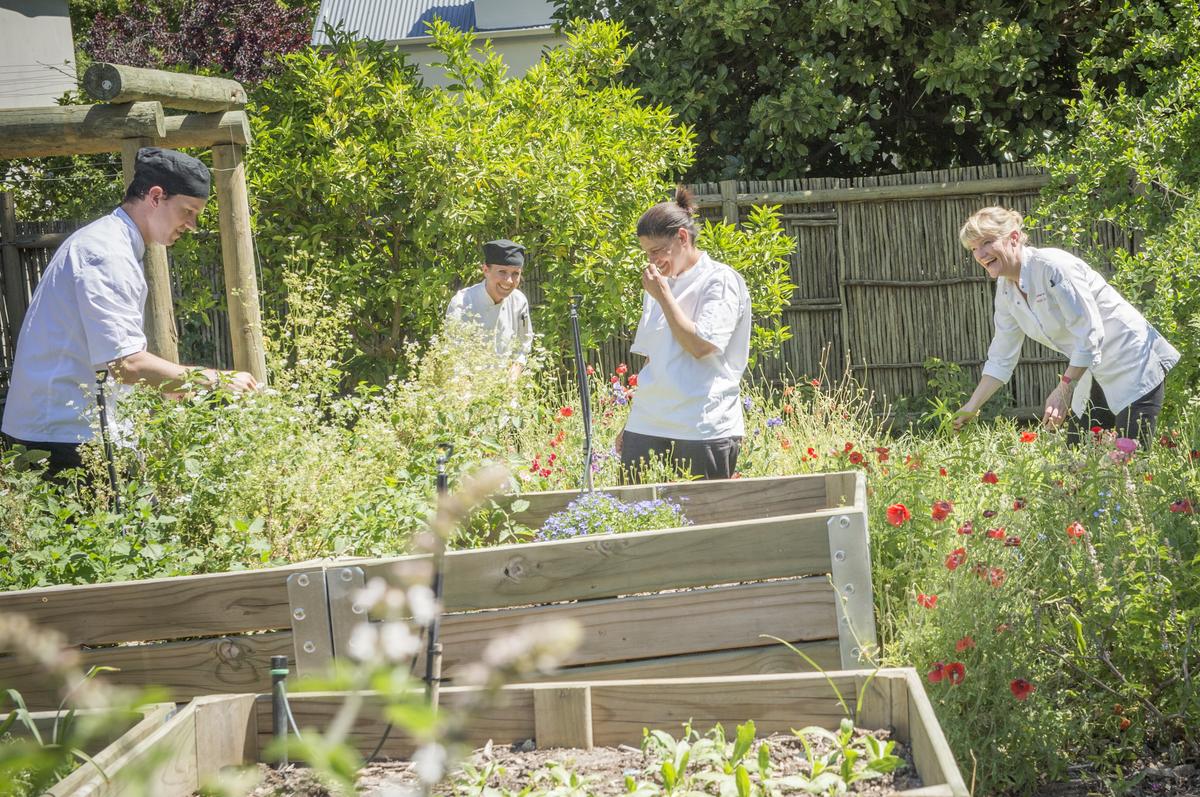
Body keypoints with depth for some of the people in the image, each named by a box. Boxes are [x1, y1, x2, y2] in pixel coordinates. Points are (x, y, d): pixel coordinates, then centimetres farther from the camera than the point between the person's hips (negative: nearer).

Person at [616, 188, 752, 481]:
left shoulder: (721, 280, -4)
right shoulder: (661, 285, 16)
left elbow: (701, 346, -16)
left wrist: (662, 294, -10)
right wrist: (631, 423, 18)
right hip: (647, 427, 6)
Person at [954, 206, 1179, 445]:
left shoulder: (1052, 266, -22)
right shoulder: (1005, 291, 3)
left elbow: (1089, 334, -25)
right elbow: (1001, 359, 11)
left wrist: (1064, 389, -26)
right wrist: (971, 408, 9)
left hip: (1132, 361, -8)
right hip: (1096, 376, 8)